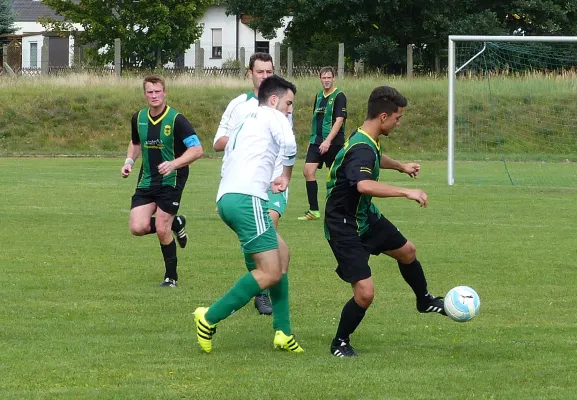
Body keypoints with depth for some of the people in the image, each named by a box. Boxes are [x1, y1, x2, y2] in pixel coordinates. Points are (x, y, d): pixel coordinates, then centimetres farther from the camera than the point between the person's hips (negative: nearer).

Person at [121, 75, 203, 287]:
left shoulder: (176, 120, -14)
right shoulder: (138, 118, 4)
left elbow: (197, 150, -18)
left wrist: (174, 164, -32)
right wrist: (129, 161, 5)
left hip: (171, 180, -5)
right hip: (146, 181, 5)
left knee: (161, 230, -9)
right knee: (138, 227, -9)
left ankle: (171, 276, 11)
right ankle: (175, 224, 21)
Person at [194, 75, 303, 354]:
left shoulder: (245, 123, 31)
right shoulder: (273, 116, 5)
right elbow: (289, 145, -13)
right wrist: (286, 177, 4)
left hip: (226, 197, 10)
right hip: (247, 198, -10)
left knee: (281, 252, 19)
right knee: (271, 273, -11)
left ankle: (282, 331, 15)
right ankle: (210, 318, -10)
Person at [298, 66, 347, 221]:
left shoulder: (339, 96, -8)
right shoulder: (319, 96, 13)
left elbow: (339, 120, -16)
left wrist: (328, 141, -24)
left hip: (334, 142, -6)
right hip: (316, 141, 6)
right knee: (308, 171, -6)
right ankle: (313, 210, -3)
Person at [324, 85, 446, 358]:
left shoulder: (368, 142, 1)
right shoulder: (361, 149, -31)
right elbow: (364, 185, -52)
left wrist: (401, 166, 41)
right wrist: (407, 192, -48)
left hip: (366, 217, 10)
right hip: (345, 228, -10)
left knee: (406, 251, 26)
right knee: (365, 292, -15)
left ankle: (424, 301, 52)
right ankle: (340, 343, 9)